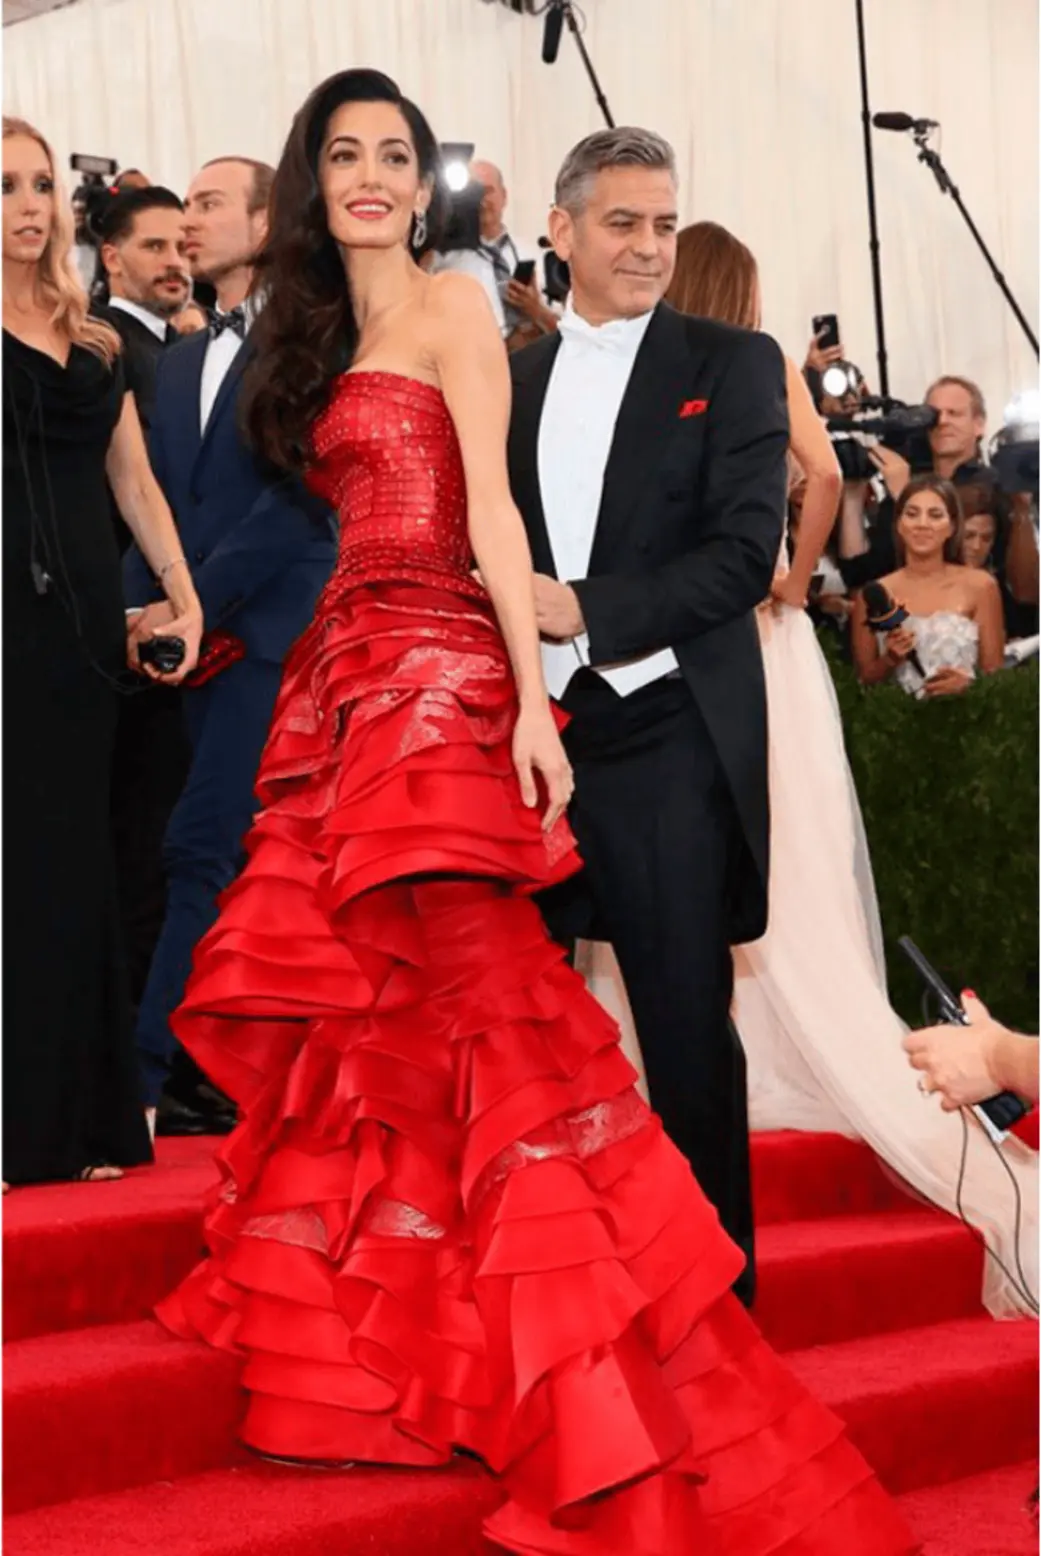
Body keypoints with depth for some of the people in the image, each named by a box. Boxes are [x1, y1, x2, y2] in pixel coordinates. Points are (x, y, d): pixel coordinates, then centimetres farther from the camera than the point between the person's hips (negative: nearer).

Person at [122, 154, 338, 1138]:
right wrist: (144, 608, 0)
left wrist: (199, 602, -15)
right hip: (205, 641, 7)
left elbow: (301, 493, -12)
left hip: (275, 631, -7)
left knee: (203, 848, -13)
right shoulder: (179, 365, 20)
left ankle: (143, 1075, -14)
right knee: (256, 865, 8)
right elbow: (157, 504, 17)